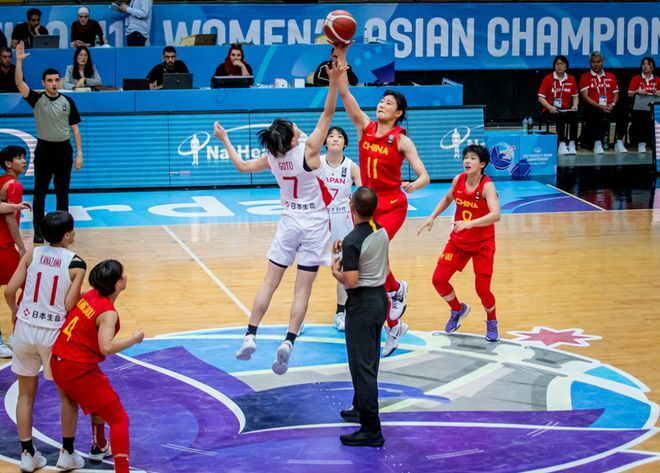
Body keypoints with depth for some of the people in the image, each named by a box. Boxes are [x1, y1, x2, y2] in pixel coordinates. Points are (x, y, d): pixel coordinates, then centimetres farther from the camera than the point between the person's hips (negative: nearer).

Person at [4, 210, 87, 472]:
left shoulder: (32, 254, -1)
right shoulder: (76, 264, -9)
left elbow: (10, 291, -5)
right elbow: (69, 305, -13)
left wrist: (15, 311, 15)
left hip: (25, 329, 3)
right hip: (53, 333, -3)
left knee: (26, 394, 16)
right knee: (68, 394, 16)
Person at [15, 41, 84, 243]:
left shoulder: (67, 102, 3)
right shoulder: (37, 99, -2)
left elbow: (75, 128, 6)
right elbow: (20, 83, -18)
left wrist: (79, 153, 0)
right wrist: (19, 61, -30)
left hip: (64, 149, 2)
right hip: (44, 149, -1)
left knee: (63, 192, 7)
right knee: (40, 192, 2)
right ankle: (38, 231, 7)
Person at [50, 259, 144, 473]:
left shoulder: (90, 295, 3)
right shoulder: (108, 312, -19)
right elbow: (107, 347, -32)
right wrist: (135, 338, -20)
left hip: (58, 363, 9)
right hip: (80, 371, -9)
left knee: (99, 399, 35)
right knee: (119, 419, -2)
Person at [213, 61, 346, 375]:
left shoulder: (272, 158, -6)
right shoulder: (308, 150, -18)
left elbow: (242, 165, 9)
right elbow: (328, 114, -20)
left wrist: (224, 140, 21)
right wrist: (334, 81, -26)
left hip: (289, 222, 3)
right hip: (314, 224, -3)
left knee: (270, 281, 8)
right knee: (303, 288, -2)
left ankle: (250, 336, 3)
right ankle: (288, 342, -11)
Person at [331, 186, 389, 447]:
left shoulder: (353, 241, -22)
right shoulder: (381, 232, 3)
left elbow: (351, 280, -25)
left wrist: (335, 270, -6)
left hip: (362, 304, -9)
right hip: (381, 297, 9)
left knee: (362, 366, -5)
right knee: (369, 360, 23)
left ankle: (371, 430, -6)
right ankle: (361, 408, 40)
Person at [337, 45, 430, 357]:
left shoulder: (401, 140, -8)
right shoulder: (365, 127, 1)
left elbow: (424, 175, -12)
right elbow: (344, 93, -9)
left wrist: (414, 186, -35)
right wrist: (341, 57, -19)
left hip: (392, 205, -5)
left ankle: (396, 290, 6)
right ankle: (393, 327, 20)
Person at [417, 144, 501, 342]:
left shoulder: (487, 186, -22)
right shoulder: (458, 180, -6)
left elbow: (495, 215, -37)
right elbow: (447, 199, 17)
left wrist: (469, 223, -49)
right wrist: (432, 218, 8)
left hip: (482, 244, -5)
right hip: (458, 241, 5)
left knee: (482, 289, -7)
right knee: (438, 280, -2)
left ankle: (492, 322, 25)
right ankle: (458, 310, 28)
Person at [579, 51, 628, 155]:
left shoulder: (611, 76, 20)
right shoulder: (585, 77, 8)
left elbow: (616, 94, 15)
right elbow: (585, 96, -2)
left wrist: (612, 104, -7)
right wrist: (599, 106, -15)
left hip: (609, 107, 3)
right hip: (592, 107, -3)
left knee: (621, 111, -28)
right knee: (598, 113, -39)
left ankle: (619, 142, -23)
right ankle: (597, 143, -28)